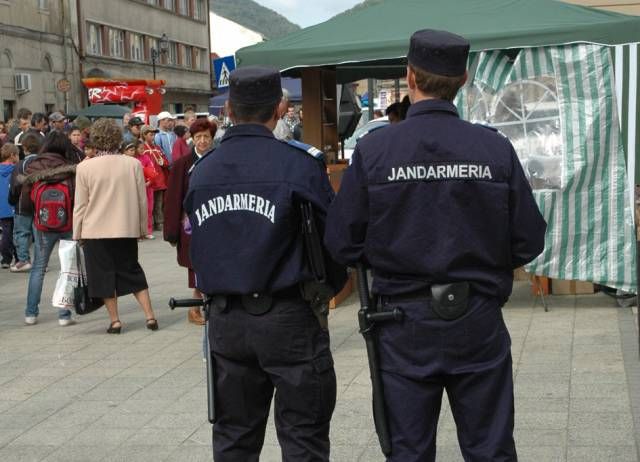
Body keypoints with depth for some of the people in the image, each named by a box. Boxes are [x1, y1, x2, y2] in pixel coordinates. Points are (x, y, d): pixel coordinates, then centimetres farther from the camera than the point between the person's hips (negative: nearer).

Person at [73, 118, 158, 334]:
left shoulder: (85, 168, -9)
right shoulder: (133, 164, -4)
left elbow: (80, 205, -3)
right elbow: (142, 200, 2)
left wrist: (77, 233, 8)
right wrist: (142, 228, 14)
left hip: (96, 230, -2)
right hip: (127, 229, 2)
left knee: (104, 274, 8)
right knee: (132, 271, 14)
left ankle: (115, 320, 8)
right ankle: (149, 315, 8)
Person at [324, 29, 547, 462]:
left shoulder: (373, 150, -10)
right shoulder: (495, 149, -9)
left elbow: (343, 245, -7)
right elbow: (529, 242, -5)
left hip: (405, 328, 0)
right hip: (479, 322, 0)